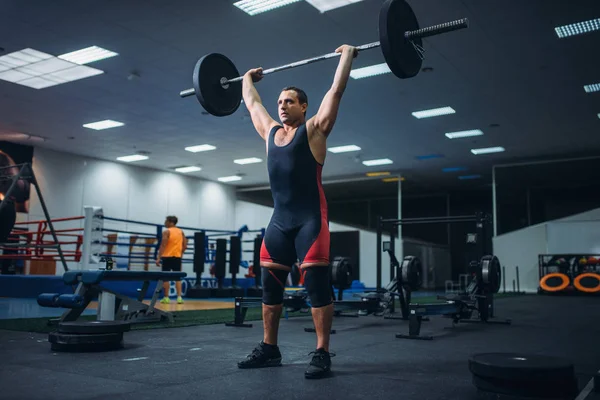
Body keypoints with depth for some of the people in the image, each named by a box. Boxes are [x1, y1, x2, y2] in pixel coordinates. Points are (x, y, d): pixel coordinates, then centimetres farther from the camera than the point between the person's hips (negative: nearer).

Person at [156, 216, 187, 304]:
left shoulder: (166, 232, -8)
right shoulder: (181, 232, 10)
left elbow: (163, 245, -15)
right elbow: (185, 246, 9)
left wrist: (158, 258, -14)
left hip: (167, 256, -5)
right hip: (177, 257, 5)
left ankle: (166, 297, 3)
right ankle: (179, 297, -1)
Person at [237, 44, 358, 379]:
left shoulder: (314, 129, 2)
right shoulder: (271, 132, 17)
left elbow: (337, 89, 0)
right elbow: (252, 102, 31)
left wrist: (347, 56, 6)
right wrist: (248, 78, 42)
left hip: (310, 218, -6)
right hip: (279, 219, 6)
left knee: (317, 284, -8)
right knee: (270, 285, 7)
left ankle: (322, 354, -3)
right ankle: (269, 349, 18)